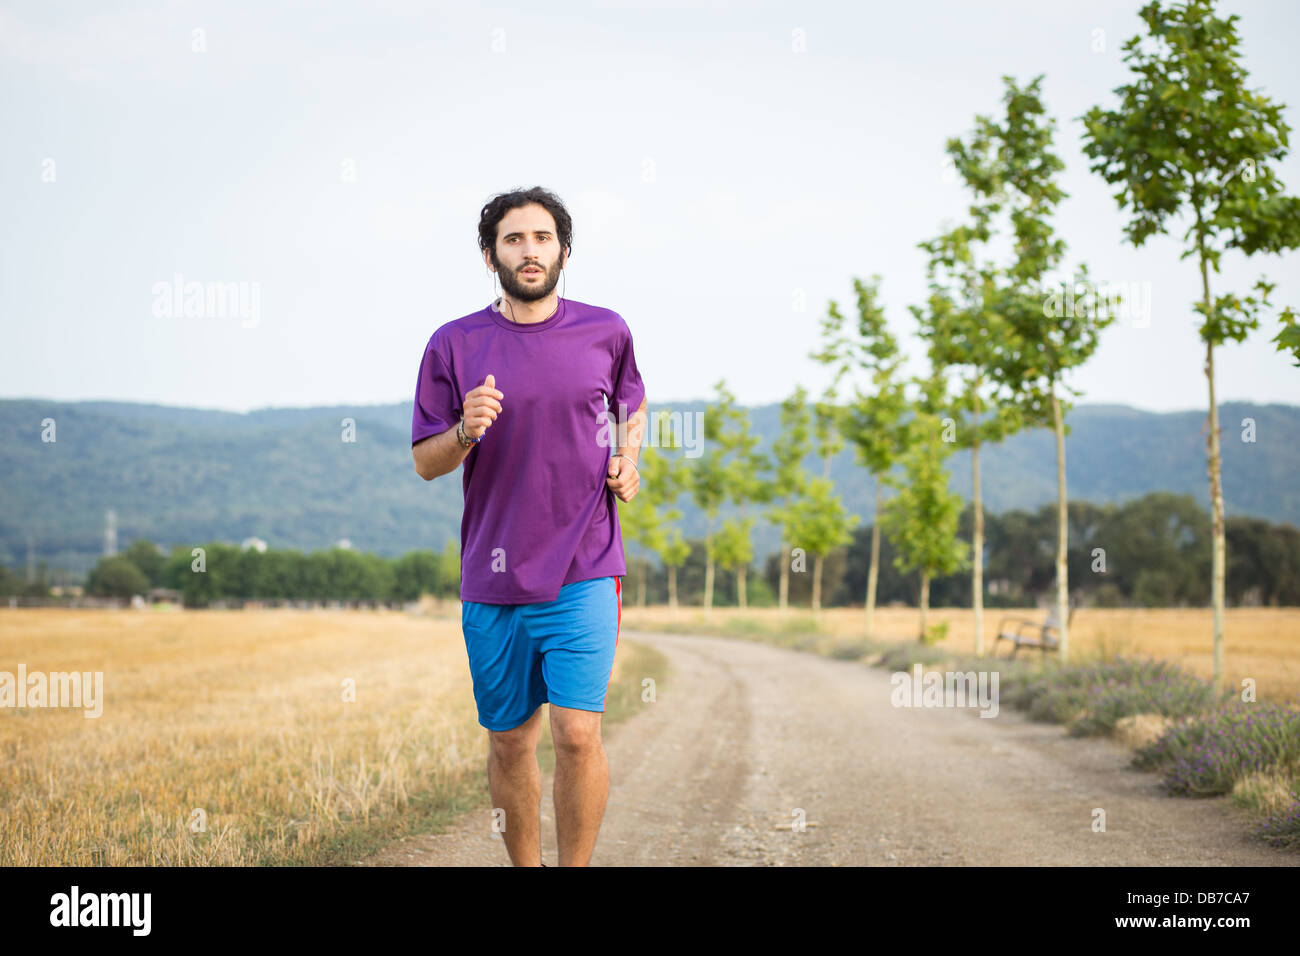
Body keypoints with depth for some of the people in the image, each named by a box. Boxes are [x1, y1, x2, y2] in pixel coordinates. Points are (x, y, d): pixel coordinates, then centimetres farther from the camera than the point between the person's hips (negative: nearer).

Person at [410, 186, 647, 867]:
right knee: (509, 742, 10)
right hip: (493, 580, 1)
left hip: (584, 573, -1)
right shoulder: (454, 345, 1)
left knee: (577, 732, -12)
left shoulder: (605, 333, 4)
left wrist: (628, 460, 4)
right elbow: (425, 461, 4)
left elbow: (631, 407, 24)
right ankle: (525, 866, 28)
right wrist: (466, 430, -16)